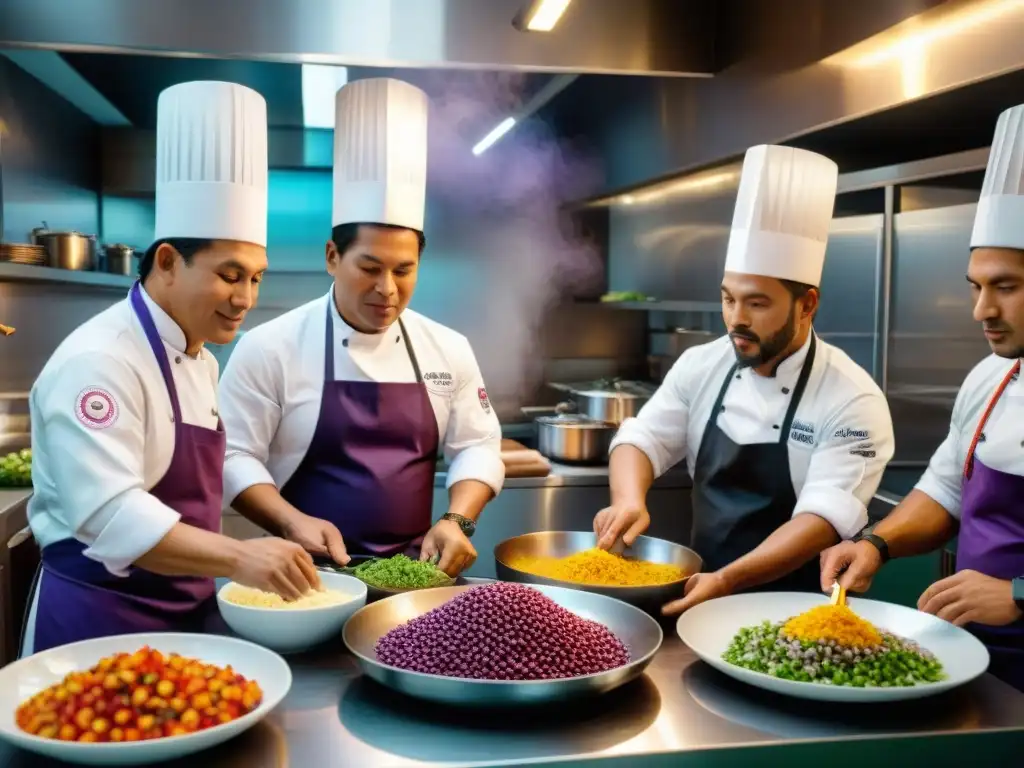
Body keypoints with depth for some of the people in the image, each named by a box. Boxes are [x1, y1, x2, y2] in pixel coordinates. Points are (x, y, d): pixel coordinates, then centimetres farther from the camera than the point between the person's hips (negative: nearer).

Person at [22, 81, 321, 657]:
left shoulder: (198, 360, 9)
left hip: (186, 611, 9)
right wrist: (236, 557, -39)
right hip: (100, 620, -8)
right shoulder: (100, 360, -20)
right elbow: (108, 513, -30)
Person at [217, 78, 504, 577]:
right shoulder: (270, 347, -6)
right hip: (312, 575, -3)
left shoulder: (448, 349, 4)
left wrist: (457, 520, -9)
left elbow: (476, 446, 7)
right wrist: (292, 523, -19)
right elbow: (234, 456, -5)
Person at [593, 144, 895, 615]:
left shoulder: (852, 400, -12)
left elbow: (825, 518, -19)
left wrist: (727, 581, -30)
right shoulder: (701, 366, 2)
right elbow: (641, 438, 2)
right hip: (702, 591, 3)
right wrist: (628, 501, -19)